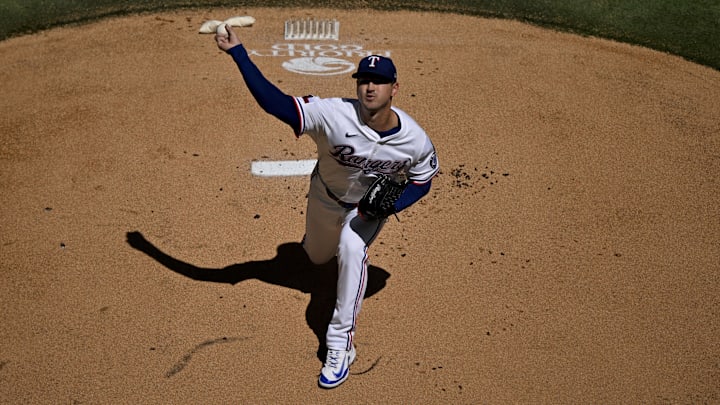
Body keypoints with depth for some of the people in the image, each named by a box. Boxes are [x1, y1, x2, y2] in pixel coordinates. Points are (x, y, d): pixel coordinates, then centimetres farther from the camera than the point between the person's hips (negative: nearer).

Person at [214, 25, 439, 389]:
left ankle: (340, 344, -15)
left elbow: (422, 180, -10)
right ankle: (329, 238, 66)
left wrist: (390, 205, -29)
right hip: (327, 197, 1)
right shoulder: (334, 115, -36)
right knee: (317, 257, 23)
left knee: (352, 250, -29)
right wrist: (237, 52, -51)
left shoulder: (415, 140, -28)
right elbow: (273, 101, -42)